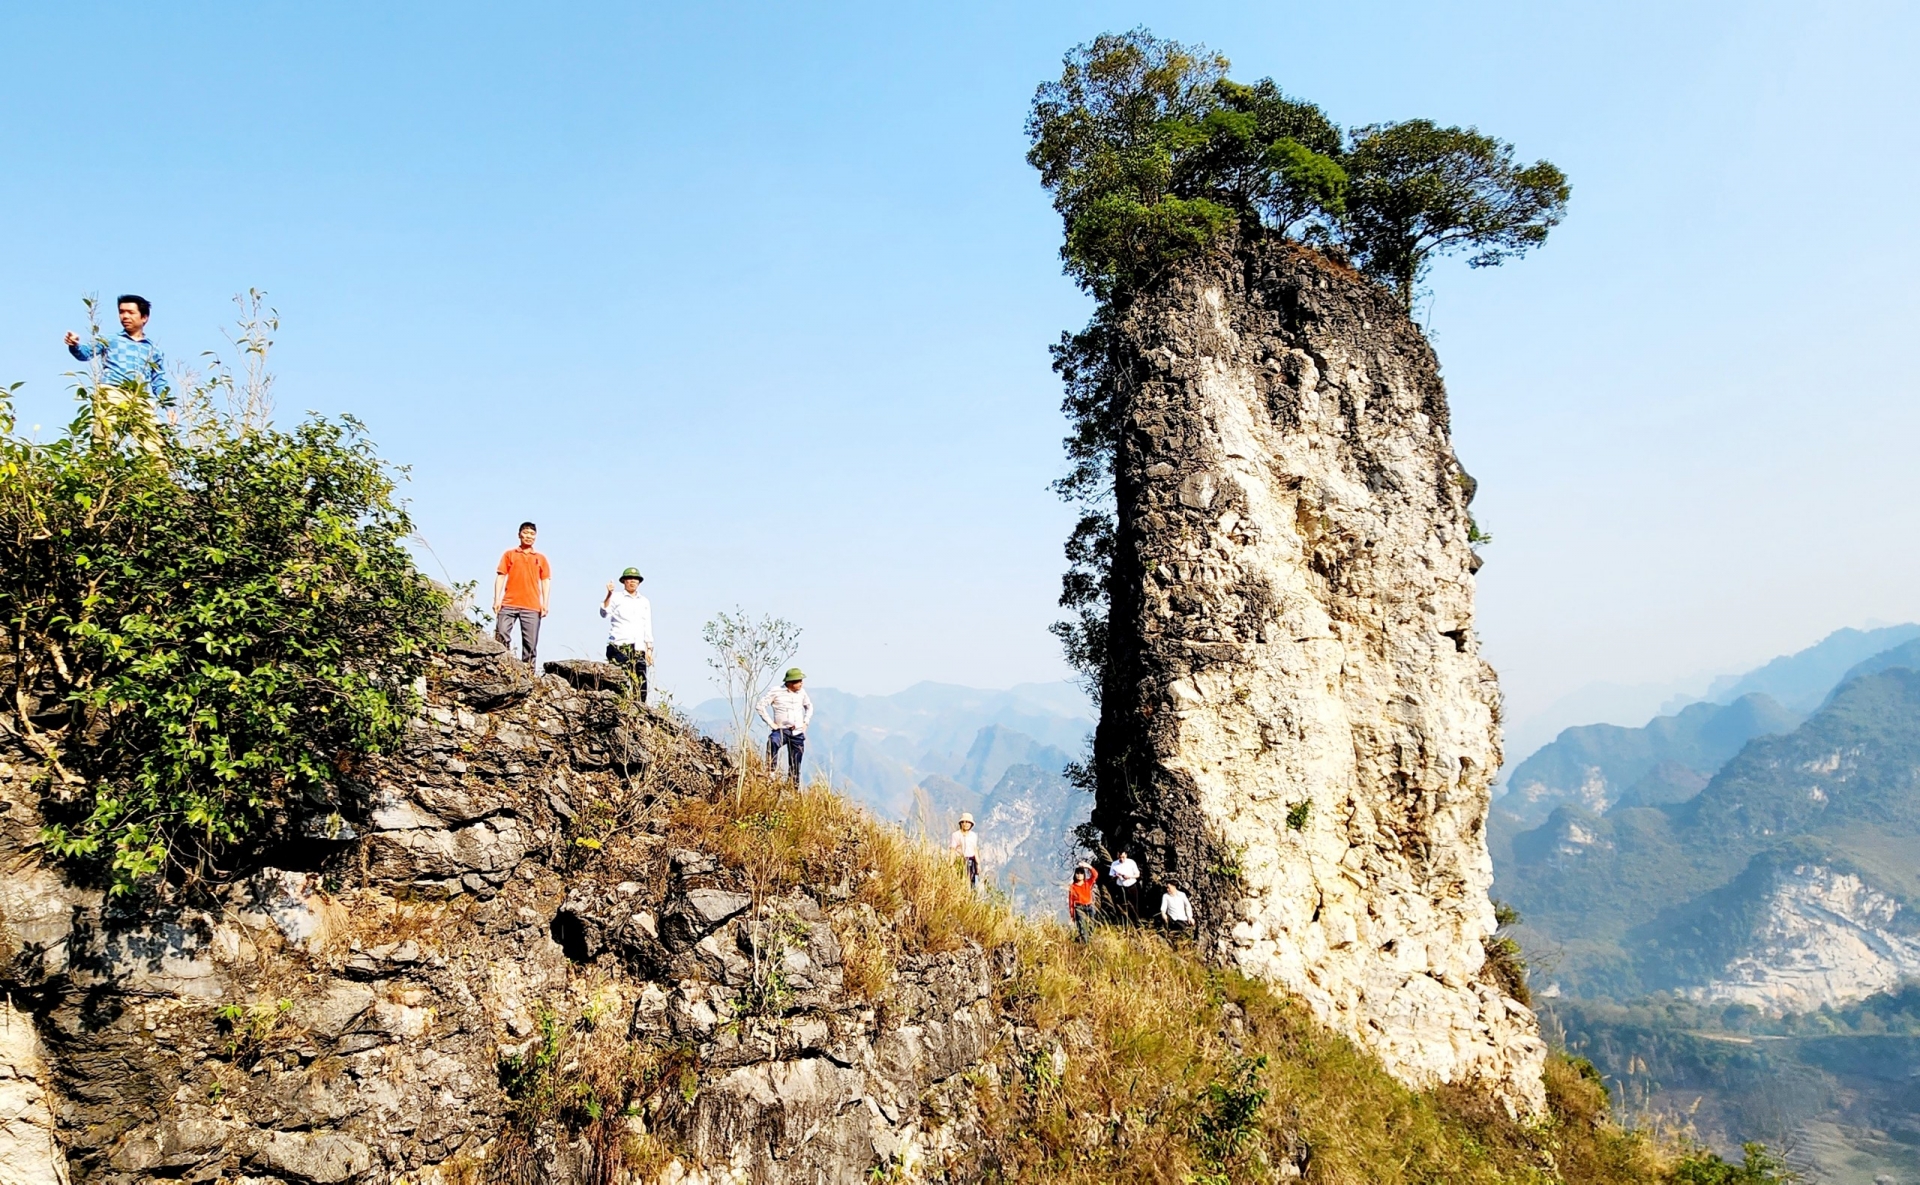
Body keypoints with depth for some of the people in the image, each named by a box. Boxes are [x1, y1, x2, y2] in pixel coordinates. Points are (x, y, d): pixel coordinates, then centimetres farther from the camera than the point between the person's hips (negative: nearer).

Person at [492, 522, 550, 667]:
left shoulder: (541, 558, 16)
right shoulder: (509, 555, 13)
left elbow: (545, 581, 11)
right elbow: (500, 577, 7)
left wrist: (545, 604, 0)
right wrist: (497, 599, -3)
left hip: (532, 606, 0)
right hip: (509, 604, 0)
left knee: (530, 642, -3)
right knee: (501, 634, -13)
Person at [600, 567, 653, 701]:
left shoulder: (644, 602, 19)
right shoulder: (616, 597, 7)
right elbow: (604, 613, -10)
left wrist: (649, 649, 13)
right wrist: (609, 595, -24)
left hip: (639, 649, 4)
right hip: (618, 647, -4)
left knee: (640, 683, -4)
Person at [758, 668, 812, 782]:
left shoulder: (801, 693, 7)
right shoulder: (776, 692, -7)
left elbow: (809, 706, 25)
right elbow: (761, 705, -6)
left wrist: (806, 721, 12)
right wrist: (771, 723, -10)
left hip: (798, 733, 4)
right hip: (781, 730, -4)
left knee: (795, 764, 7)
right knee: (772, 742, -38)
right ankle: (771, 772, -34)